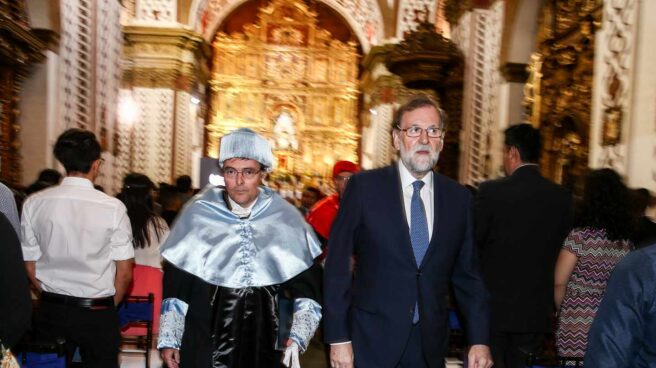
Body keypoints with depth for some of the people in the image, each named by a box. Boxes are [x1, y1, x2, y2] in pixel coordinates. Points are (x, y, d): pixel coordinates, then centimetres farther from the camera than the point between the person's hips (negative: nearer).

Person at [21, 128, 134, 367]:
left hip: (51, 311, 2)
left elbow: (30, 266, 1)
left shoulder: (34, 203, -6)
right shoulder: (113, 207, -13)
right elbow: (124, 273, -8)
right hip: (97, 313, -2)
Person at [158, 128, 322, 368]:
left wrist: (297, 338, -10)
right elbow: (176, 285, 4)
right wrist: (169, 340, 4)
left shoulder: (286, 220, -2)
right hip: (204, 345, 0)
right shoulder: (197, 215, -2)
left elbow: (307, 288, 1)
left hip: (265, 345, 1)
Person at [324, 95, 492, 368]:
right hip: (371, 344, -3)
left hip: (430, 346, 3)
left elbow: (467, 274, 8)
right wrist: (338, 338, -9)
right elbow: (338, 266, -6)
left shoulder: (459, 197, 3)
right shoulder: (364, 187, -6)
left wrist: (480, 340, 3)